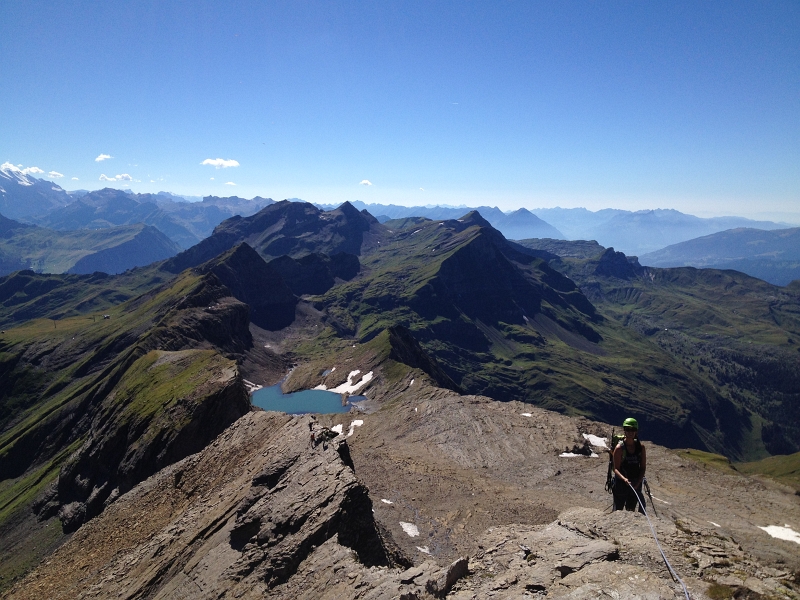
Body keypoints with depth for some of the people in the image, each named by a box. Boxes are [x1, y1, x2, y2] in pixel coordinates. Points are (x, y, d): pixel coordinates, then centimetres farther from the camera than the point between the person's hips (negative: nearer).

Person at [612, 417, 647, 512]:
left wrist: (638, 482, -9)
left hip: (636, 484, 4)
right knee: (618, 510, 3)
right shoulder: (620, 447, -12)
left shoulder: (640, 446, -1)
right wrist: (624, 479, -30)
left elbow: (643, 467, 3)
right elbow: (616, 469, -12)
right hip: (621, 483, -3)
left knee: (631, 511, 15)